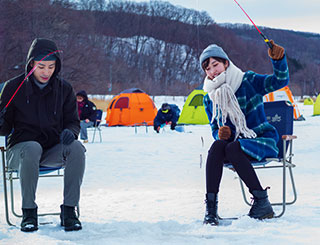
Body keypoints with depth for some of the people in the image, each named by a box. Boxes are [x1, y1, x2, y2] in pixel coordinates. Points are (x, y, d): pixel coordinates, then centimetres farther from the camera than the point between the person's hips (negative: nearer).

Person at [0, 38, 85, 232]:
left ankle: (69, 210, -23)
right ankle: (29, 212, -25)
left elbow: (73, 122, 8)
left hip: (54, 150, 2)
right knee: (32, 148, -38)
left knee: (76, 148, -30)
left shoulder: (64, 89, 5)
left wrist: (70, 132, -17)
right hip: (20, 149, -2)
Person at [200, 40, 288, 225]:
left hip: (262, 141, -4)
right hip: (234, 143, 4)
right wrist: (219, 134, -10)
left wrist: (278, 60, -32)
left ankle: (262, 202, -27)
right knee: (217, 146, -30)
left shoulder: (248, 81, -3)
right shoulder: (210, 99, 9)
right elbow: (215, 130, 14)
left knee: (233, 148, -34)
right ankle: (211, 207, -34)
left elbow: (280, 81, -13)